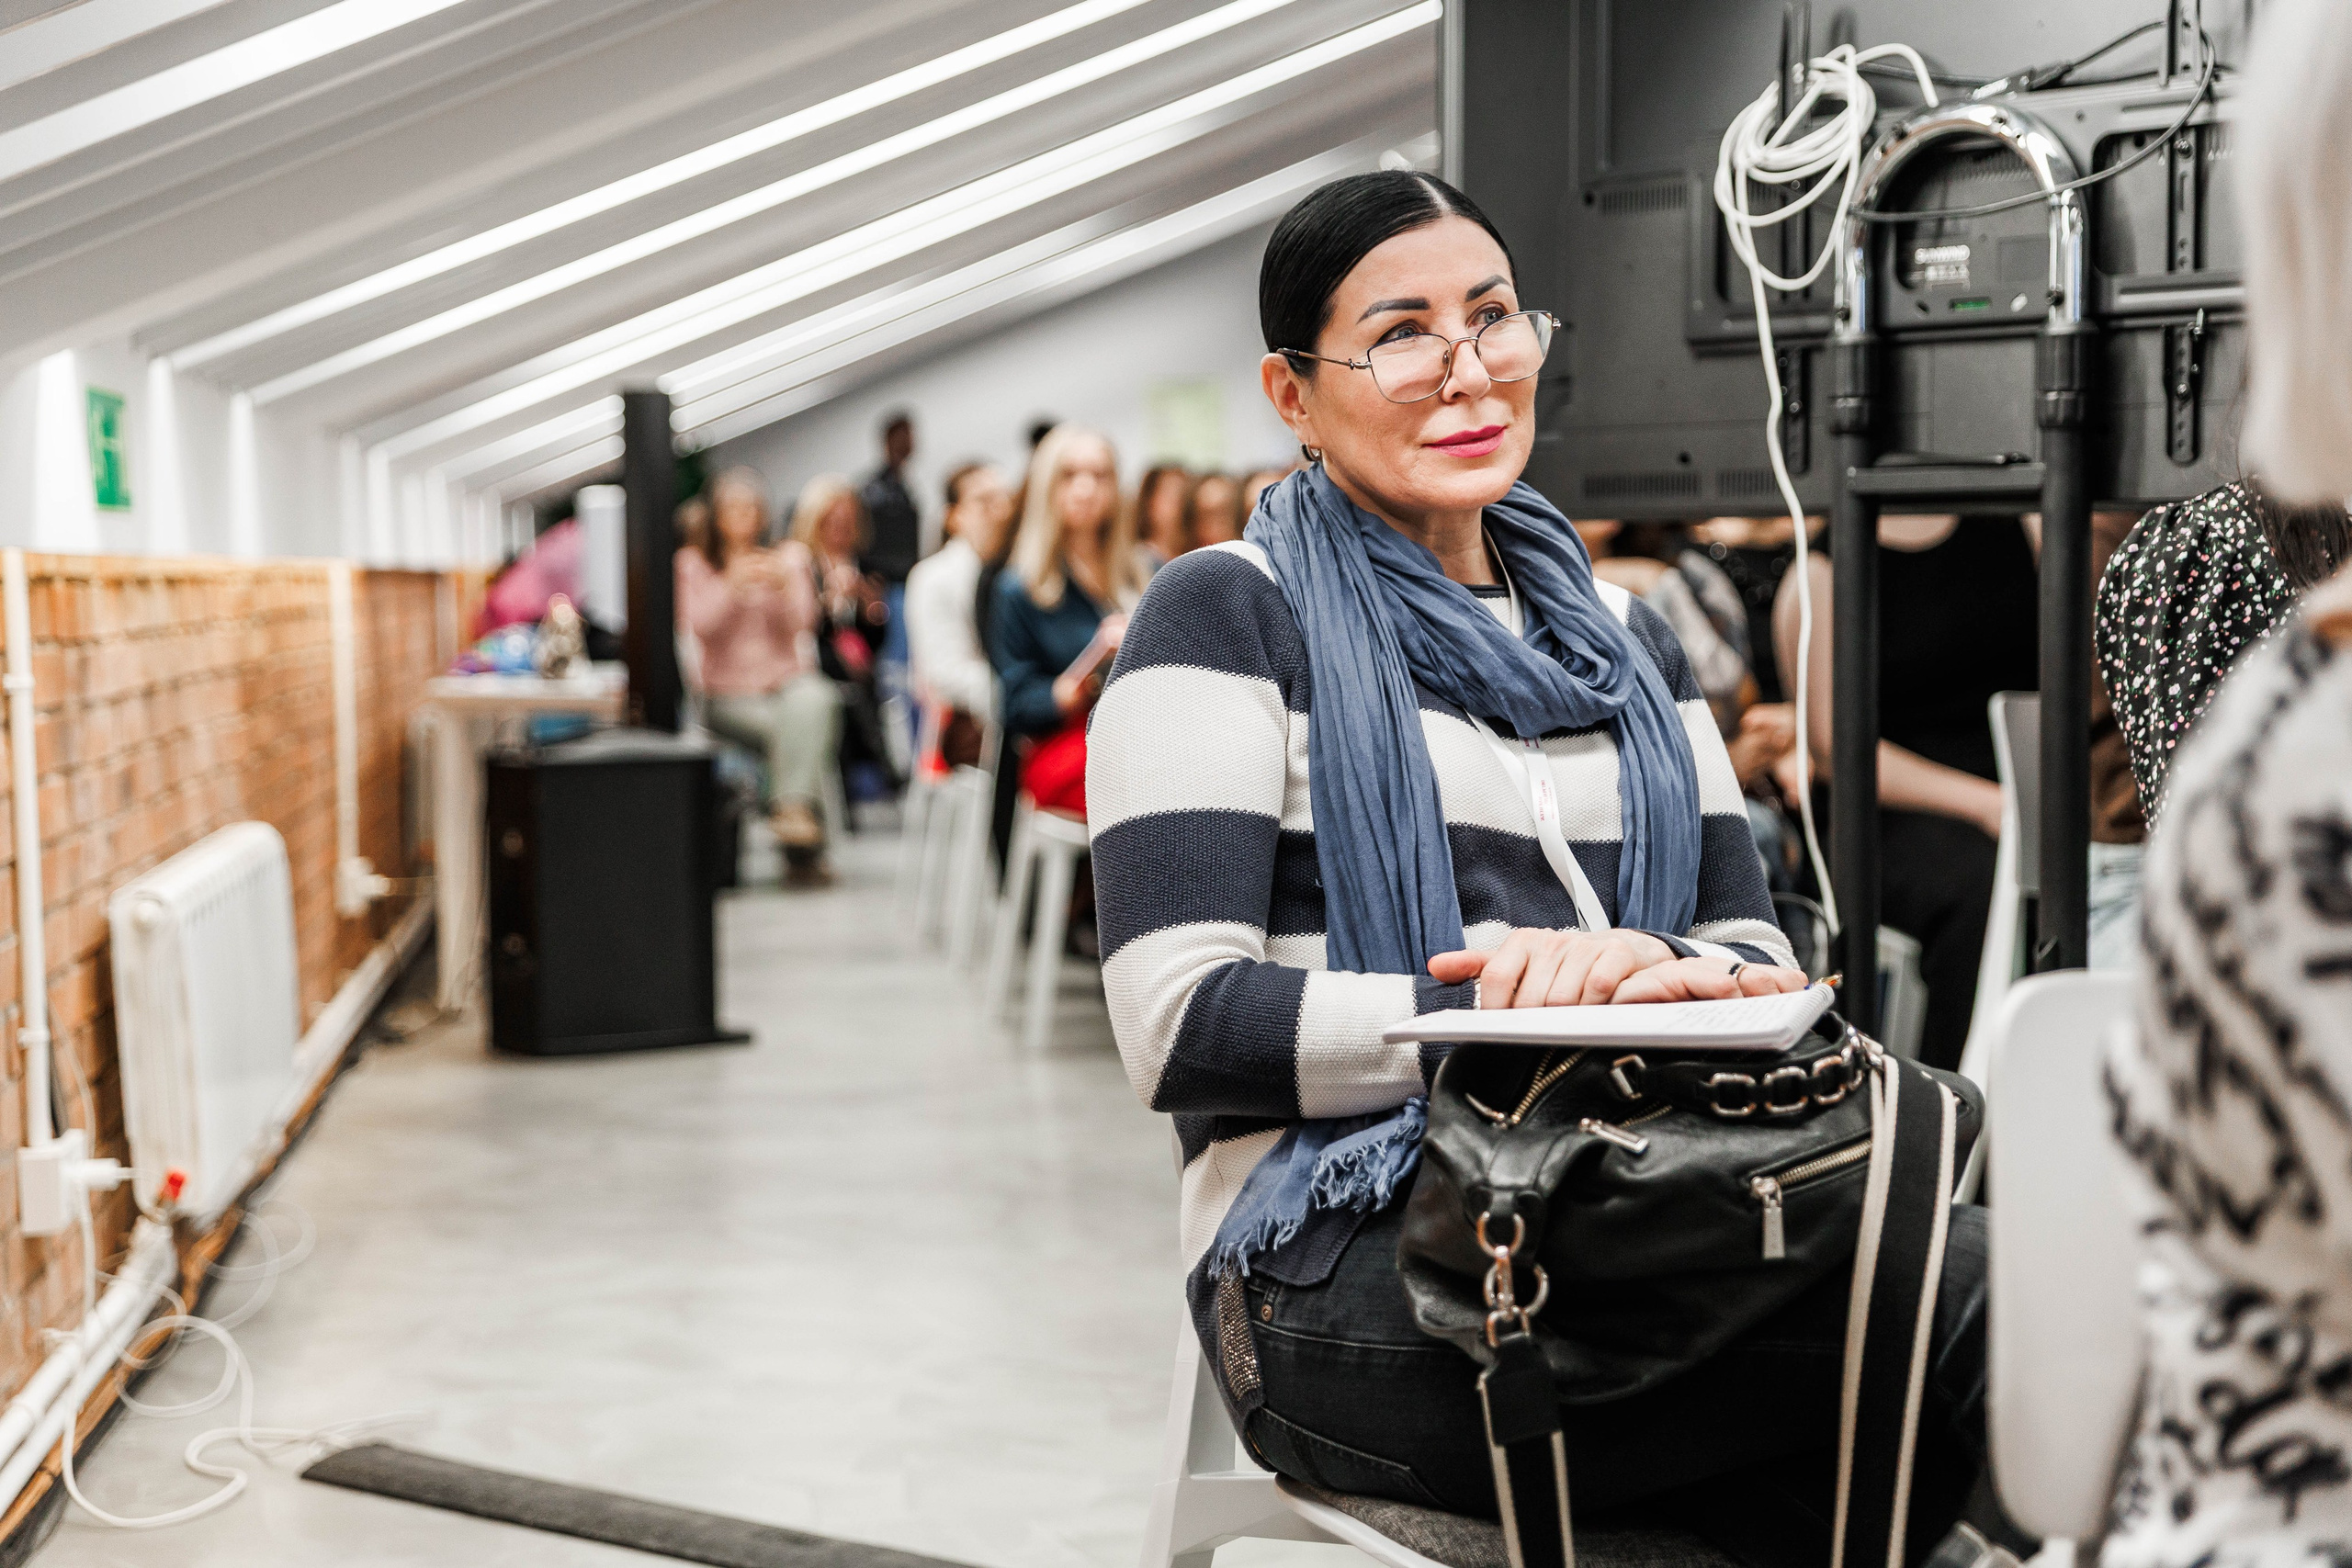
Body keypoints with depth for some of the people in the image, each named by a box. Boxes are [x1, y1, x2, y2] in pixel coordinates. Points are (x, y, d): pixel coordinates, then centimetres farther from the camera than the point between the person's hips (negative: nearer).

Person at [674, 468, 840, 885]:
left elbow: (802, 623, 1)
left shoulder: (790, 557, 13)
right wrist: (732, 585, -21)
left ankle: (792, 807, -42)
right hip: (728, 692, -1)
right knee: (784, 726, -32)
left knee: (809, 703, -36)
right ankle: (805, 849, -30)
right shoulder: (692, 563, 9)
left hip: (789, 678, 1)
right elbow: (700, 625, -6)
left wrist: (784, 584, -19)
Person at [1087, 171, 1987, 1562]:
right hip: (1342, 1272, -5)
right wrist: (1516, 1014, -16)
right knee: (1949, 1296, -28)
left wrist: (1655, 971, -9)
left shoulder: (1622, 634, 22)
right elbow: (1185, 1026, -9)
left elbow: (1758, 950, 16)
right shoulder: (1231, 617, 2)